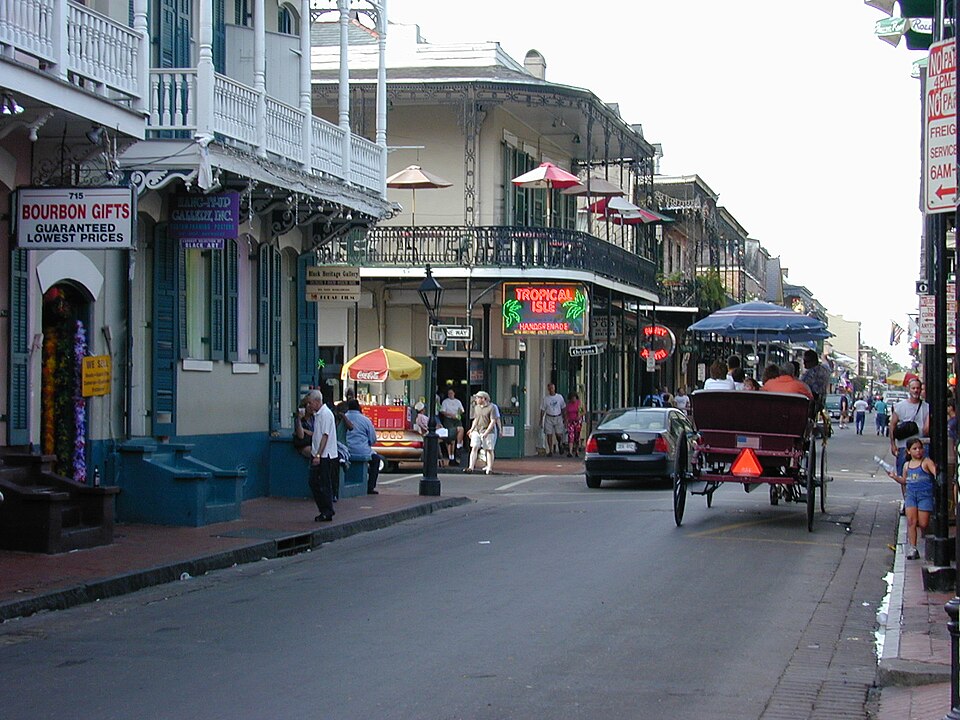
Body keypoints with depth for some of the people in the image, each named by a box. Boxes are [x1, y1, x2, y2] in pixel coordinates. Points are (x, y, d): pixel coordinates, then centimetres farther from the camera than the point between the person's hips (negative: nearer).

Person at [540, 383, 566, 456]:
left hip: (558, 417, 0)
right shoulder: (545, 398, 1)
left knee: (559, 434, -4)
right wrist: (541, 420, 0)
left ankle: (559, 444, 28)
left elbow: (563, 408, 12)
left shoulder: (559, 397, 5)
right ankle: (550, 451, 5)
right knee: (549, 435, -3)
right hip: (549, 418, 0)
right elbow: (542, 410, 3)